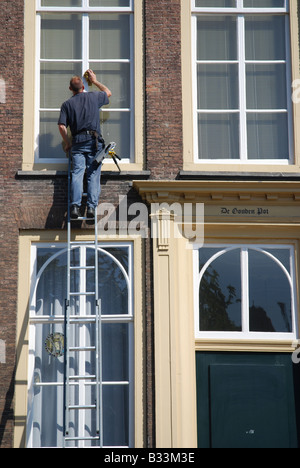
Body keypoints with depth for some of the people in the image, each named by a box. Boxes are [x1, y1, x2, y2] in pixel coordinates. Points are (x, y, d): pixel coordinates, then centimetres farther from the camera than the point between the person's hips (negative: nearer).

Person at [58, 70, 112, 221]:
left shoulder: (67, 104, 9)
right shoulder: (93, 97, 10)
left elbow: (62, 126, 2)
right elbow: (108, 92, 32)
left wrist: (67, 143, 14)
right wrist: (94, 81, 43)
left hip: (78, 141, 0)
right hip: (94, 140, 0)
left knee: (77, 174, -6)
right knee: (93, 175, -2)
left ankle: (75, 206, -20)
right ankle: (91, 207, -11)